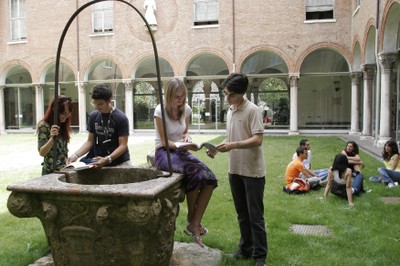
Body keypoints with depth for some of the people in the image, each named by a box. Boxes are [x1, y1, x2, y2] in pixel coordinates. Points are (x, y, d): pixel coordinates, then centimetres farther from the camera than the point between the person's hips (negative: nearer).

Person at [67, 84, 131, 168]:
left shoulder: (121, 118, -10)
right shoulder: (93, 116, 3)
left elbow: (123, 145, -12)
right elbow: (90, 141, 8)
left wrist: (107, 159, -26)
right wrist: (75, 155, -7)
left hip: (120, 163, -4)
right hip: (98, 161, 4)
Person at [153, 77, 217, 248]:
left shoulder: (186, 109, 4)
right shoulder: (160, 111, -12)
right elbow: (165, 142, -12)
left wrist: (187, 136, -7)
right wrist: (182, 145, -28)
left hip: (181, 151, 6)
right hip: (164, 153, -5)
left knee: (209, 178, -19)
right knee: (195, 172, -32)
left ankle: (194, 225, -12)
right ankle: (191, 218, -8)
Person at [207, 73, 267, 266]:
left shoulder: (253, 110, -13)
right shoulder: (230, 112, 11)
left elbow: (257, 140, -21)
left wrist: (233, 146, -30)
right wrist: (218, 148, 2)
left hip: (253, 171, -7)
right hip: (235, 170, 7)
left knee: (255, 215, 1)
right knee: (242, 213, 17)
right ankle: (245, 248, 30)